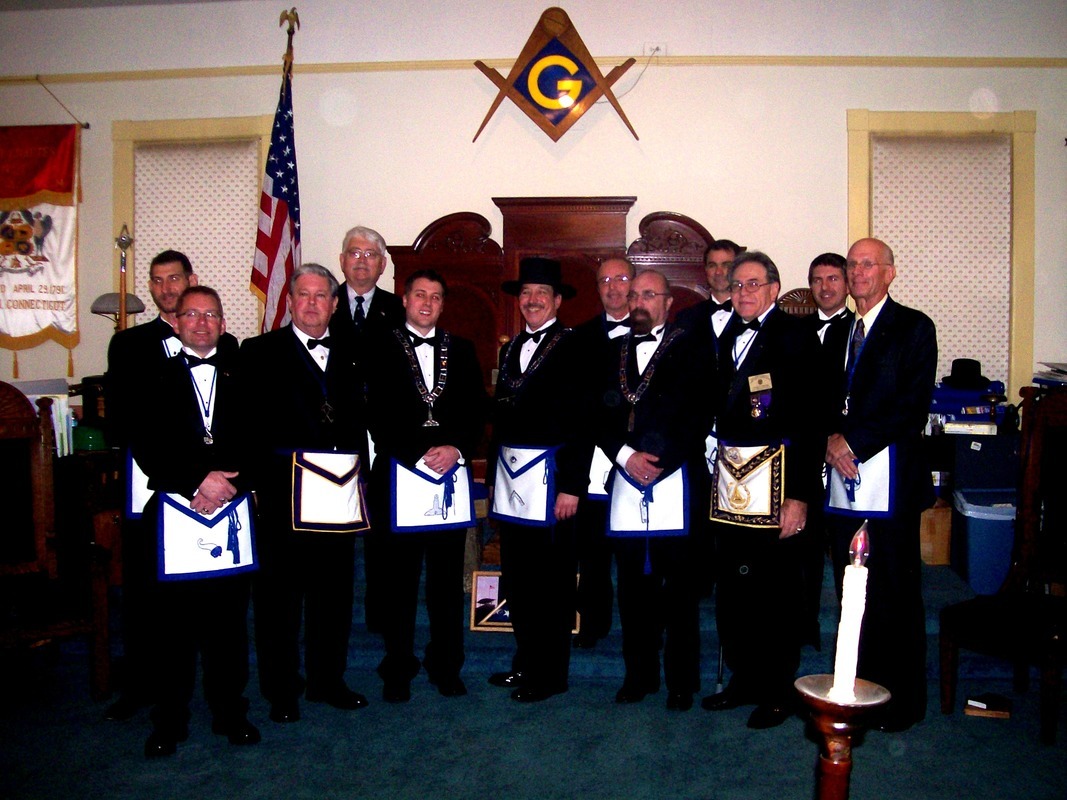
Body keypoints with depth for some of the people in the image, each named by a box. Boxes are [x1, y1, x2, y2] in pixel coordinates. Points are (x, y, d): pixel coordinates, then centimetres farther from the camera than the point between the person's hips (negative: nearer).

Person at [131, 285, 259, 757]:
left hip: (232, 513, 1)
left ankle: (230, 711, 22)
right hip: (172, 516, -1)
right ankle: (169, 721, 18)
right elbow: (147, 450, -2)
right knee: (173, 623, 4)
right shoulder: (157, 380, 9)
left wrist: (228, 486, -11)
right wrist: (198, 481, -14)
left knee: (229, 618, 8)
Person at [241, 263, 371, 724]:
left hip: (339, 492, 4)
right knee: (279, 591, 5)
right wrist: (260, 481, -10)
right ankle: (281, 691, 19)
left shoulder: (350, 355, 14)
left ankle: (328, 681, 27)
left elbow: (361, 418, 12)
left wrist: (359, 472, 1)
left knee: (334, 590, 12)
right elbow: (251, 424, -4)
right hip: (283, 491, -4)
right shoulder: (260, 352, 2)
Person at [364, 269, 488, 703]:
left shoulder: (461, 350, 15)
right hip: (400, 475, -2)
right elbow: (379, 418, -3)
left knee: (448, 580, 8)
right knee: (400, 580, 3)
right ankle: (398, 669, 16)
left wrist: (456, 448, -8)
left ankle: (446, 666, 20)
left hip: (452, 473, 3)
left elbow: (477, 410, 9)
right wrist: (420, 453, -12)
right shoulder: (382, 350, 5)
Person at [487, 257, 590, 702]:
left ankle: (550, 674, 16)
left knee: (550, 579, 2)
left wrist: (572, 486, -15)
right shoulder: (511, 349, 15)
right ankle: (525, 662, 28)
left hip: (549, 475, -7)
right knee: (516, 577, 13)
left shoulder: (571, 348, -7)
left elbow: (582, 422, -12)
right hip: (509, 476, 7)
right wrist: (493, 473, 13)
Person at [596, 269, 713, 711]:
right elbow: (602, 417, 9)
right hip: (626, 482, 4)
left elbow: (699, 417, -5)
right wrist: (626, 455, -7)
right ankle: (639, 673, 22)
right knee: (634, 584, 10)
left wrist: (661, 461, -13)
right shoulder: (613, 353, 15)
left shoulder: (690, 351, 3)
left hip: (675, 483, -4)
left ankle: (681, 679, 13)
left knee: (679, 586, 2)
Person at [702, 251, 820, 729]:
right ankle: (743, 680, 27)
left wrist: (800, 495, -17)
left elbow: (808, 420, -12)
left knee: (776, 591, 4)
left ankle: (777, 691, 20)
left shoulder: (793, 336, -6)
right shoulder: (729, 338, 16)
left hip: (775, 480, -6)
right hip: (729, 479, 6)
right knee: (733, 590, 11)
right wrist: (716, 471, 6)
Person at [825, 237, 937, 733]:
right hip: (843, 483, 6)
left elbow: (913, 407, -10)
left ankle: (902, 702, 15)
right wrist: (832, 440, -3)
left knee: (894, 597, 1)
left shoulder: (912, 328, -1)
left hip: (890, 481, -5)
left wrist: (854, 442, -14)